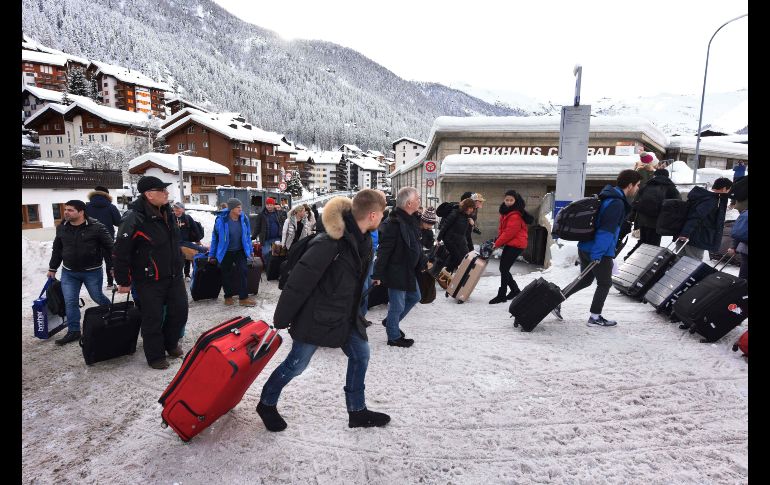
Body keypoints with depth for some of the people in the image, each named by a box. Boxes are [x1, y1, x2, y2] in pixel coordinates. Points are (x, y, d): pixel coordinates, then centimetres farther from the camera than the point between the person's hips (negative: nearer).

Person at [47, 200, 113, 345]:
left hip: (92, 272, -4)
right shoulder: (61, 228, 1)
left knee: (97, 297, 11)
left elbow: (109, 247, -10)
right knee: (70, 302, 3)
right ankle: (73, 331, 15)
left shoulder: (96, 227, -15)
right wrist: (52, 268, 17)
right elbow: (57, 250, 14)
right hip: (68, 273, 4)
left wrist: (113, 266, -10)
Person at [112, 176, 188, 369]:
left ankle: (171, 343, 37)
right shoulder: (134, 218, -21)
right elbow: (120, 252, -17)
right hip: (149, 280, -7)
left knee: (180, 311, 13)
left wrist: (178, 265, 23)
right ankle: (156, 355, 24)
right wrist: (124, 281, -10)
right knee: (153, 318, 5)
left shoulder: (166, 212, 5)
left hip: (174, 275, 7)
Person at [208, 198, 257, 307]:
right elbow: (215, 237, -6)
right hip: (225, 252, -2)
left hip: (239, 251, 2)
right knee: (226, 275, 10)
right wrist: (211, 254, -1)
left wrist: (250, 250, 9)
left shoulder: (244, 219, -8)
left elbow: (247, 235, 5)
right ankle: (228, 297, 28)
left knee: (243, 271, -7)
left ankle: (243, 298, 1)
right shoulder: (221, 220, -17)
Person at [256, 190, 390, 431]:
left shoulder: (363, 240, -1)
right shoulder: (330, 243, -30)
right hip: (317, 318, -8)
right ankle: (267, 404, 34)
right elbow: (299, 281, -25)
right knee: (296, 364, 8)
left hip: (345, 316, 8)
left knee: (360, 354, 11)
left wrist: (353, 312, 20)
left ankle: (357, 410, 29)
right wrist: (281, 319, -16)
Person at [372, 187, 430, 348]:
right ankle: (394, 337, 23)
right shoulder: (394, 223, -24)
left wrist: (423, 262, 22)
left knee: (414, 297, 24)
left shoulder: (412, 220, 6)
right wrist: (378, 274, -22)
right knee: (397, 305, 4)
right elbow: (384, 250, -24)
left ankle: (390, 322, 39)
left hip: (409, 270, 10)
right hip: (396, 271, -10)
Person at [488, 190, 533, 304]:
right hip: (510, 244, 10)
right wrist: (498, 240, 5)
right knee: (504, 268, 12)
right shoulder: (506, 212, 13)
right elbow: (502, 229, 19)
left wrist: (497, 243, -13)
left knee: (504, 269, -8)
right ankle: (515, 290, 27)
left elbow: (509, 232, -21)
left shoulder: (516, 215, -19)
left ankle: (501, 295, -1)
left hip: (515, 245, -10)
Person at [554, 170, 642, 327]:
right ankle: (595, 317, 18)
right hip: (600, 252, -9)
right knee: (605, 283, 8)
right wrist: (597, 255, -26)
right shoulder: (617, 204, -18)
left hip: (585, 247, 9)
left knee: (585, 280, 20)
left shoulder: (608, 197, 14)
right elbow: (606, 231, -24)